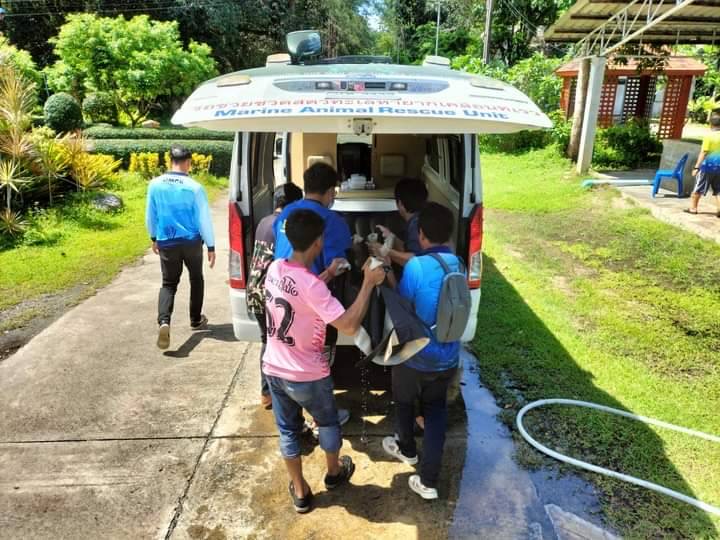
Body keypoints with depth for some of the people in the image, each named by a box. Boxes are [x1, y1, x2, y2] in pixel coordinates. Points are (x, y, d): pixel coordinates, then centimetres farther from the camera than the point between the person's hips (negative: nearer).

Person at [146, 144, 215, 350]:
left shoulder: (155, 185, -3)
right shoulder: (194, 187, -13)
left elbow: (150, 215, 7)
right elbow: (204, 219, -9)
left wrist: (154, 238, 22)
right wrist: (211, 246, -1)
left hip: (166, 242, 2)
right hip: (192, 242, -2)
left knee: (169, 283, 8)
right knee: (196, 280, 19)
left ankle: (164, 322, -16)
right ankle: (196, 320, 30)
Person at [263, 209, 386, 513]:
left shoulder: (275, 268, -6)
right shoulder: (311, 285, -29)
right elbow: (349, 326, -32)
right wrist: (369, 283, -26)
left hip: (274, 369, 6)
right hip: (308, 376, -5)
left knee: (288, 431, 21)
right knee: (328, 423, 23)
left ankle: (300, 492, 38)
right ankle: (334, 473, 47)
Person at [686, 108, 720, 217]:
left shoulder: (709, 136, -11)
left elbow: (703, 152, -14)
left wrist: (696, 167, -11)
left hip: (708, 165, -4)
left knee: (698, 188, 9)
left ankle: (693, 208, 16)